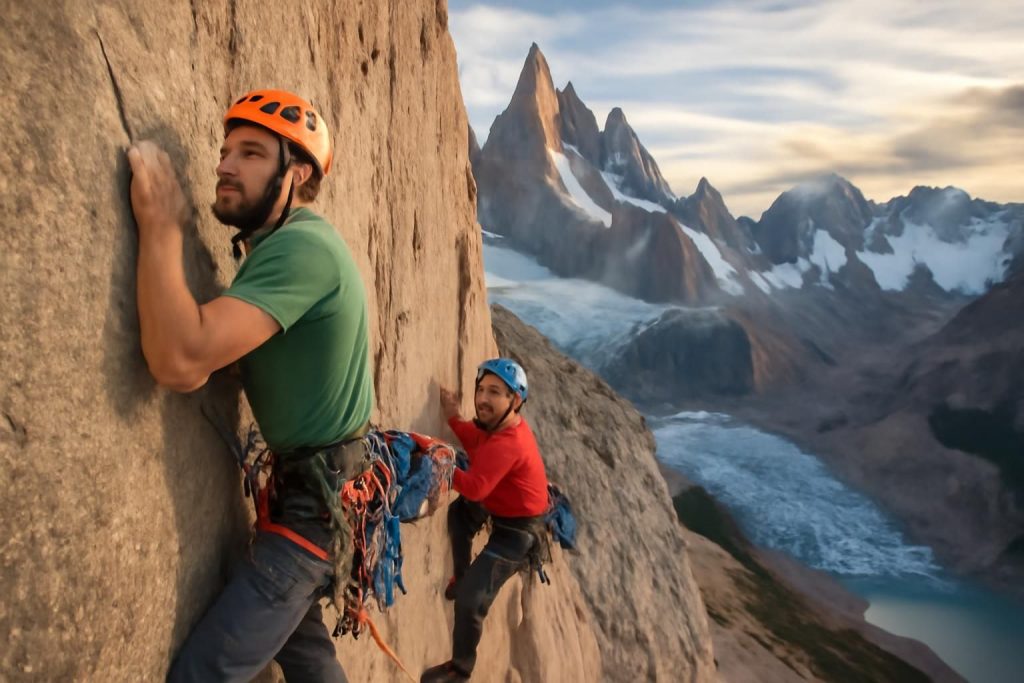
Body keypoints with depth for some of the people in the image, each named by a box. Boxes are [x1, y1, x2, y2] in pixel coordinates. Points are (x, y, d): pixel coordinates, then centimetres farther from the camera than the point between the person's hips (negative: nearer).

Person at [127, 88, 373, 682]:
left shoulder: (301, 246, -25)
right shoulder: (287, 241, 8)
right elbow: (201, 361, 9)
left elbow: (181, 361, -35)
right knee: (297, 635, 26)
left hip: (321, 497, -10)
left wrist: (160, 222, -27)